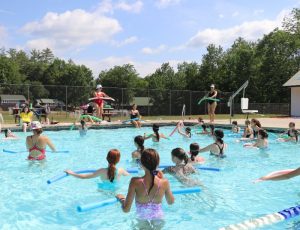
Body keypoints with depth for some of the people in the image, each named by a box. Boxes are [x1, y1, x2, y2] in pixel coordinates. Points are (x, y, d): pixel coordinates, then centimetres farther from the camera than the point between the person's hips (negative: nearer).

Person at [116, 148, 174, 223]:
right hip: (158, 218, 1)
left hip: (142, 219, -1)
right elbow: (171, 202, 5)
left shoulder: (135, 182, -22)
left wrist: (121, 198, 4)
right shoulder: (164, 182, -16)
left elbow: (126, 209, -16)